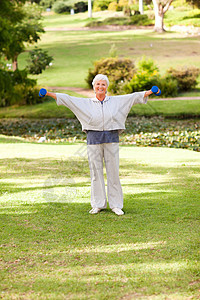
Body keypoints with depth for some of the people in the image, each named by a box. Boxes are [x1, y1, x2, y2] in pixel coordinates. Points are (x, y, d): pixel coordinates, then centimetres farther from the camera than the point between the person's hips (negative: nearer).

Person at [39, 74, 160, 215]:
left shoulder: (116, 101, 9)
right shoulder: (86, 103, 8)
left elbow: (133, 97, 6)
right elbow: (68, 99, 5)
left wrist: (149, 92, -4)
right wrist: (48, 93, -1)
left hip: (111, 139, 0)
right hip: (94, 139, 0)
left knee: (113, 172, 1)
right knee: (96, 172, 3)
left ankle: (116, 205, 8)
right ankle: (98, 204, 13)